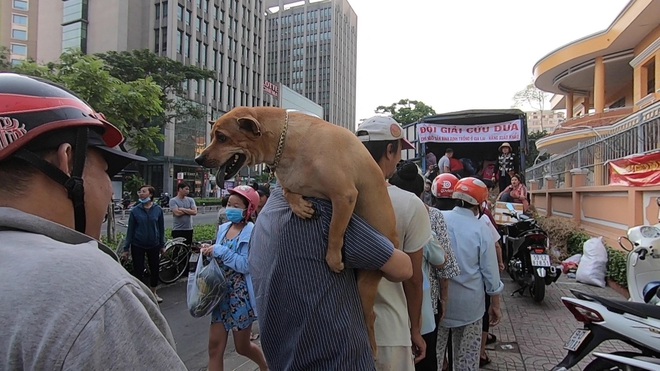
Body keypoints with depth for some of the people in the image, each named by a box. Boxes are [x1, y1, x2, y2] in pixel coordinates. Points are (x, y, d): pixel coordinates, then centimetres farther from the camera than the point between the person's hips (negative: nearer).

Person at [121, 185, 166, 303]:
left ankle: (153, 292, 31)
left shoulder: (158, 209, -4)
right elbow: (130, 230, -3)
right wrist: (126, 247, -3)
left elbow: (161, 228, 2)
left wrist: (162, 245, 3)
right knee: (138, 270, 5)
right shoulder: (135, 210, -6)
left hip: (154, 245, 1)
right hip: (137, 245, -1)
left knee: (154, 269, 12)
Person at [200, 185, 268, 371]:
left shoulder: (252, 232, -15)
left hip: (241, 295, -6)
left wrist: (219, 250, -23)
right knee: (215, 346, 7)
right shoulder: (223, 228, 6)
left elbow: (245, 265, -24)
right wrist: (209, 252, -4)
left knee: (242, 347, 11)